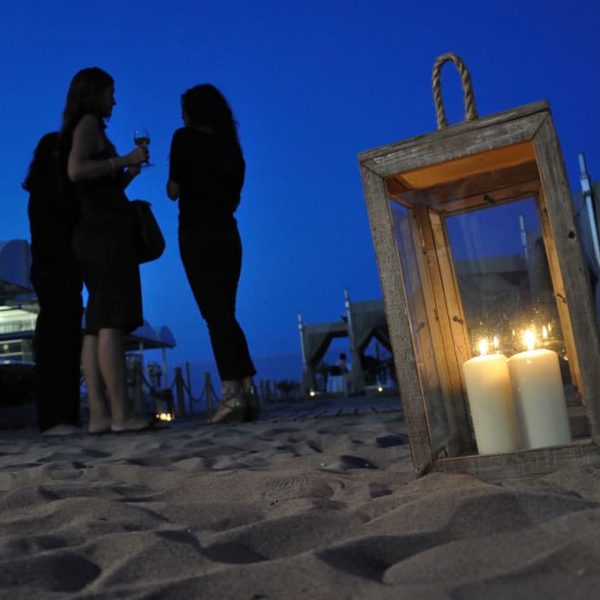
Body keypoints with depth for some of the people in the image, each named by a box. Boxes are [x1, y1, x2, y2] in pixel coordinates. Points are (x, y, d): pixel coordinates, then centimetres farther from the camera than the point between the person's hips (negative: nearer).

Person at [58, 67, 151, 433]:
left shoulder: (87, 127, 25)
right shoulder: (89, 122, 0)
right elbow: (76, 170, -18)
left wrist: (128, 172, 13)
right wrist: (123, 160, -12)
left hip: (96, 233, 9)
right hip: (105, 232, -9)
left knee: (97, 325, 2)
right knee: (112, 322, -15)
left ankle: (99, 414, 0)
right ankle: (121, 413, -18)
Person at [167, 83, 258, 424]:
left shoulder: (185, 138, 1)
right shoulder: (229, 145, 16)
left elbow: (174, 190, -3)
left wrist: (174, 182, 17)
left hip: (198, 233, -5)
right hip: (228, 234, 5)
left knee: (215, 314, -10)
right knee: (226, 313, 8)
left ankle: (233, 396, -16)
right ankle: (249, 393, 2)